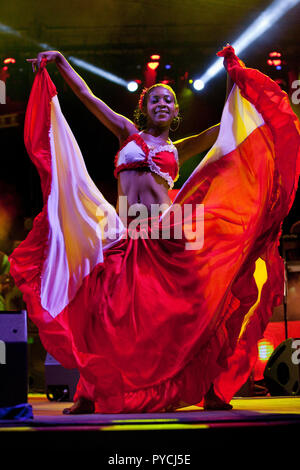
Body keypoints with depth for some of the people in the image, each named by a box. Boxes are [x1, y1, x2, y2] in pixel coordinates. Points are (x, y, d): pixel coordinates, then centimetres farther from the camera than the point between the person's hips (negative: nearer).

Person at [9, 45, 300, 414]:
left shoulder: (178, 149, 19)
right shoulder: (129, 134, 19)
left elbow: (229, 123, 15)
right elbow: (87, 97, 16)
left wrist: (232, 73, 12)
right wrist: (60, 62, 13)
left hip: (167, 233, 0)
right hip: (126, 237, 0)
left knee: (185, 307, -6)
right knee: (109, 308, -6)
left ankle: (209, 390, 2)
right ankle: (91, 394, 2)